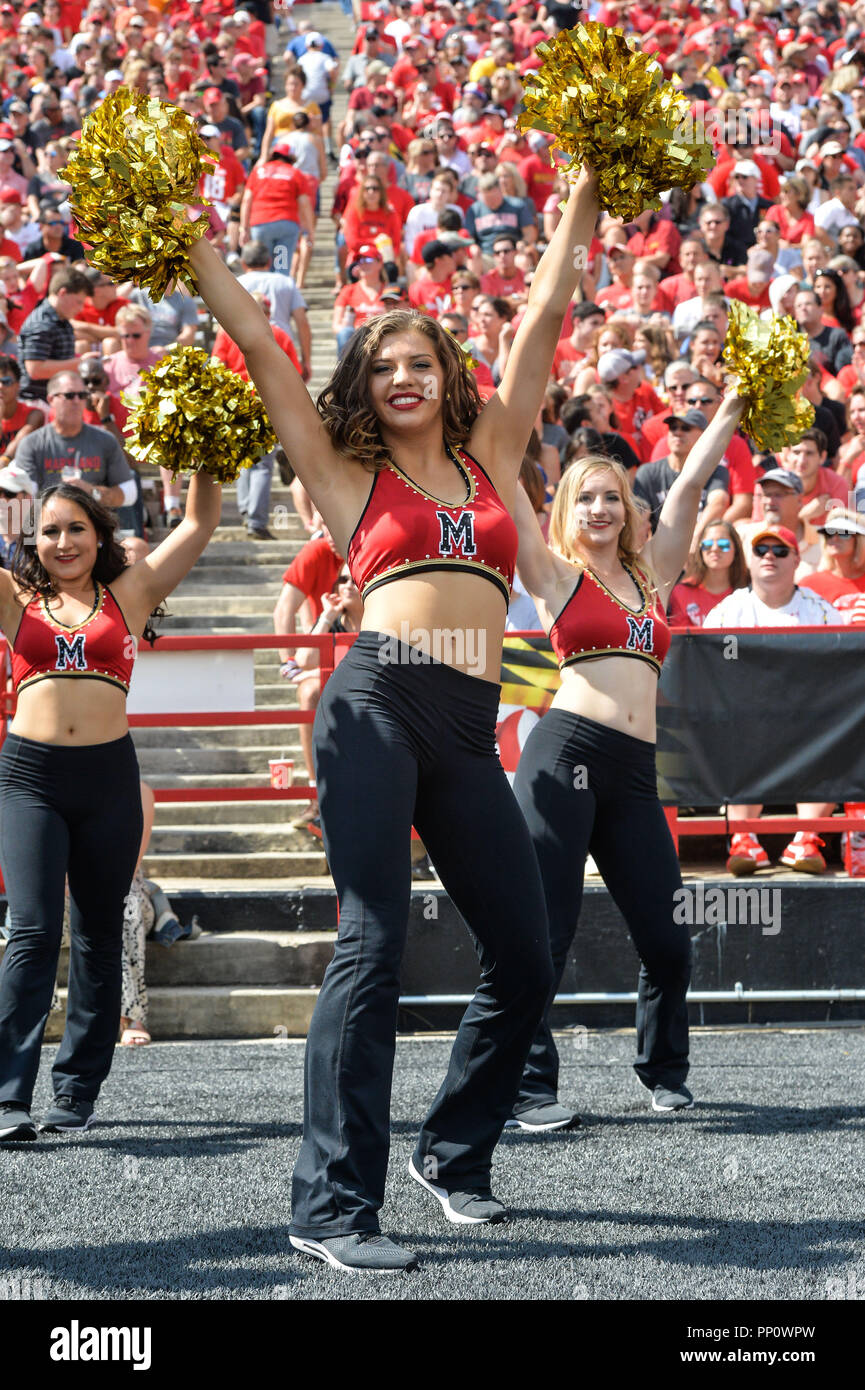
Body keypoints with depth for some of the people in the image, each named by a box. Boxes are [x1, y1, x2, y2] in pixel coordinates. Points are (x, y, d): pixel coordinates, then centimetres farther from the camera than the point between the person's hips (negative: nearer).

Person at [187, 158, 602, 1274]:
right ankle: (331, 1209, -10)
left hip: (469, 730, 4)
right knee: (371, 947, -11)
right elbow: (256, 343, 12)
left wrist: (584, 198, 25)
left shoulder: (490, 458, 20)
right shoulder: (349, 477, 12)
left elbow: (544, 317, 23)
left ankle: (454, 1156, 26)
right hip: (378, 704, -4)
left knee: (524, 959, 4)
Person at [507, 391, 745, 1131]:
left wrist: (733, 407, 21)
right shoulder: (557, 575, 9)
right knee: (545, 928, -7)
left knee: (666, 938, 4)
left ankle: (665, 1070, 25)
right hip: (567, 752, -4)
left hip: (636, 772, 5)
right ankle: (531, 1084, 0)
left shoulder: (653, 576, 20)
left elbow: (693, 480, 20)